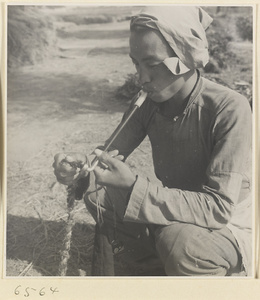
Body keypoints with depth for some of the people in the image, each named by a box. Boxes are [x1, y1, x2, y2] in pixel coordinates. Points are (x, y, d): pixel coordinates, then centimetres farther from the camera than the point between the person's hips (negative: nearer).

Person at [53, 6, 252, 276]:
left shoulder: (230, 110, -29)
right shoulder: (147, 103, -8)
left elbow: (218, 208, -33)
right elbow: (113, 153, -4)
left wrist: (132, 185, -40)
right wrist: (82, 164, -28)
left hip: (229, 223, -5)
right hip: (173, 203, 6)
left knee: (178, 240, -36)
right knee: (96, 195, -6)